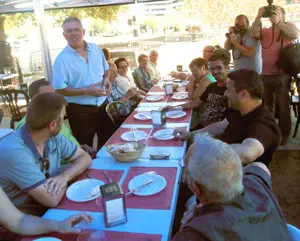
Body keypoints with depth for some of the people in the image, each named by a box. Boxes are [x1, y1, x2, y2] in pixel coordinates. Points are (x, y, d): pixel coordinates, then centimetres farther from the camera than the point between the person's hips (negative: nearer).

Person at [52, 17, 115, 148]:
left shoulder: (96, 49, 3)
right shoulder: (62, 59, -13)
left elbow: (106, 69, 17)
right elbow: (59, 89, -15)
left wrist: (106, 79, -6)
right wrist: (87, 91, -23)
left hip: (102, 105, 5)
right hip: (80, 110, -5)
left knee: (108, 141, 21)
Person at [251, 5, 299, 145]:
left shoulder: (288, 26, 3)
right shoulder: (265, 31, 10)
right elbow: (254, 33, -9)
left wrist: (278, 22, -19)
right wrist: (259, 16, -16)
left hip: (282, 75, -3)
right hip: (265, 74, 4)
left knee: (282, 106, 4)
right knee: (266, 105, 15)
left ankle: (284, 133, 17)